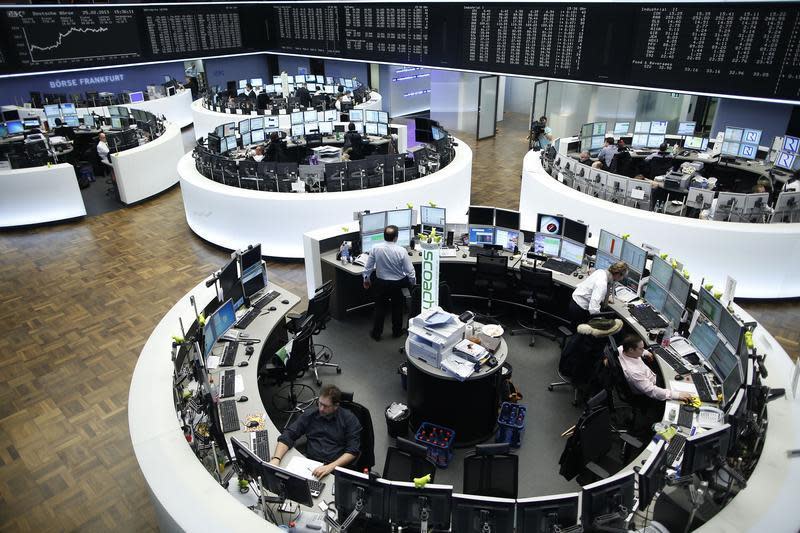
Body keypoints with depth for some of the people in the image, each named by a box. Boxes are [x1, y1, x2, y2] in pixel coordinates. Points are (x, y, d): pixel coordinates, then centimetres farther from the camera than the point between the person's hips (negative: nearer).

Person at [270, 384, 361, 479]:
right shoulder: (309, 415, 7)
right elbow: (288, 436, 5)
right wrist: (276, 458, -14)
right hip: (310, 464, 4)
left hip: (337, 468, -3)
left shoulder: (350, 419, -2)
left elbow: (352, 451, -8)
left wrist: (330, 467, -22)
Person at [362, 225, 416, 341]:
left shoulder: (376, 248, -16)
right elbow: (409, 270, -14)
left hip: (381, 283, 1)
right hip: (397, 284, -1)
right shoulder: (401, 251, -21)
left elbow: (368, 266, -6)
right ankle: (397, 331, 35)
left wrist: (366, 279, 12)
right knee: (397, 308, 20)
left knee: (380, 308, 16)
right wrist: (413, 283, 4)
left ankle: (376, 333, 26)